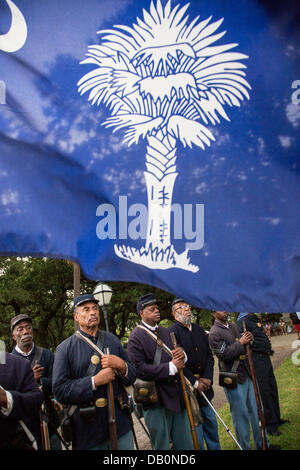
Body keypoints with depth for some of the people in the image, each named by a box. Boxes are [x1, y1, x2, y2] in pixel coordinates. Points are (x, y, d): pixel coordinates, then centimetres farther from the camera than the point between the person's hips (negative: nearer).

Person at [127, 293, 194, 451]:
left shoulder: (166, 332, 14)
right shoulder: (136, 337, -11)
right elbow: (140, 370, -20)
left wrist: (182, 354, -3)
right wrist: (171, 367, -20)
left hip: (178, 396, 7)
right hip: (157, 401, -7)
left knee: (186, 445, 15)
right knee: (161, 446, 7)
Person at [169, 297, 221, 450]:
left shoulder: (199, 330, 10)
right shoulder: (172, 332, -13)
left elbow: (209, 356, 11)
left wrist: (207, 378, -4)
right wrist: (195, 382, -15)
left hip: (204, 386, 7)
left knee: (211, 423, 16)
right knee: (195, 428, 0)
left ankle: (215, 448, 32)